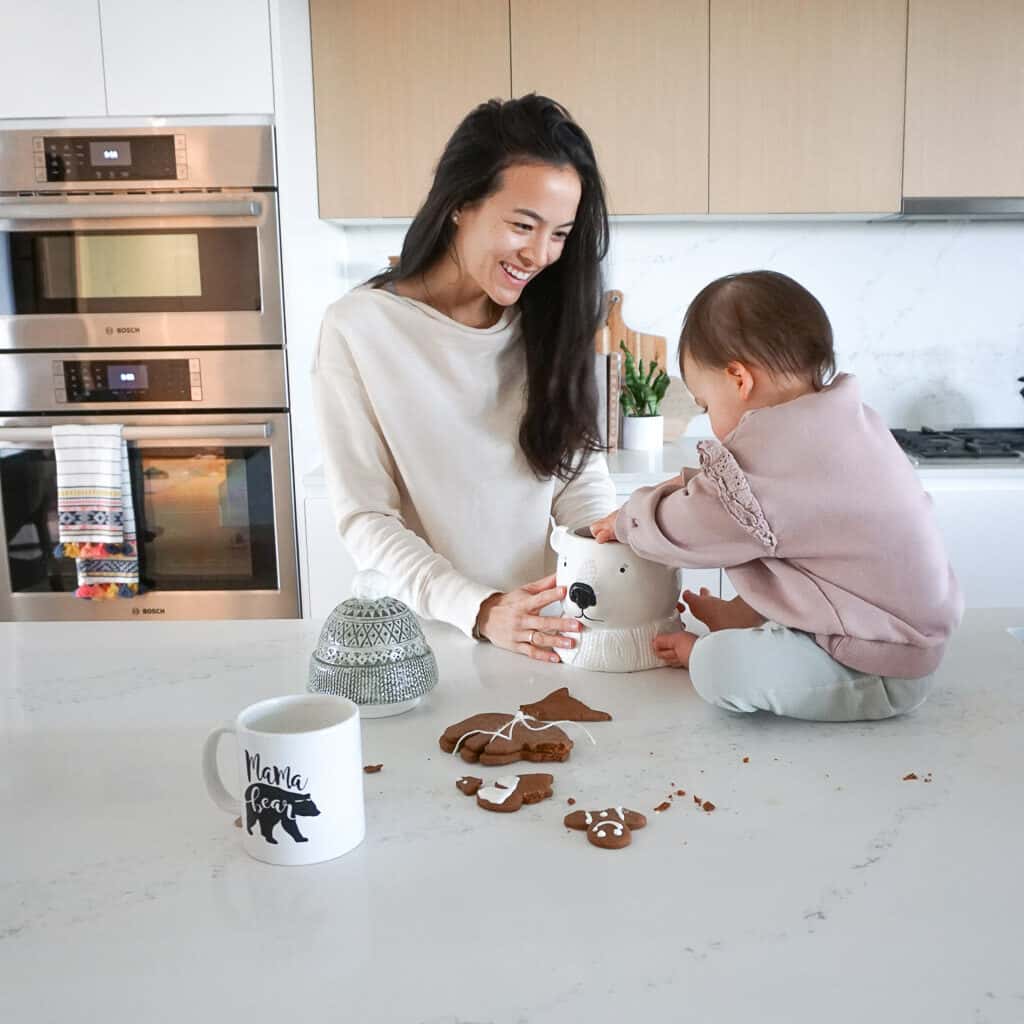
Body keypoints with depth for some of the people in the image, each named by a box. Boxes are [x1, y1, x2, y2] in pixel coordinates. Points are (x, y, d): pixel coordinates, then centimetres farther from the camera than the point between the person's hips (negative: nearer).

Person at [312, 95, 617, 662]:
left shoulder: (548, 323, 6)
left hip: (543, 632, 2)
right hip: (428, 630, -2)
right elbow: (365, 519, -9)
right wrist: (479, 611, -22)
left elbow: (581, 476, 5)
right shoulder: (358, 328, -8)